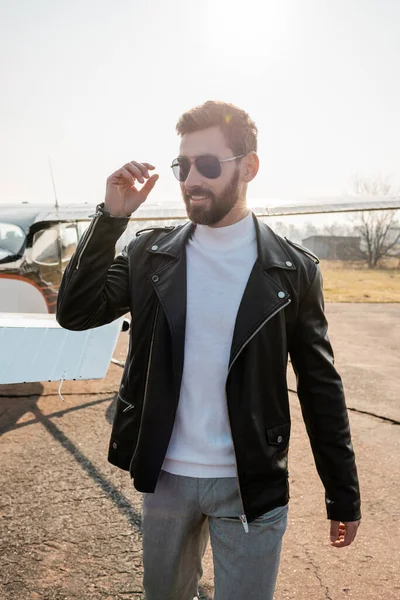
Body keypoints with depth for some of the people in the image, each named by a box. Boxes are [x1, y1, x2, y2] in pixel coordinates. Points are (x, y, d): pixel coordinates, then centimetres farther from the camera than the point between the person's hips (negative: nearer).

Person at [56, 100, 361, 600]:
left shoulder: (292, 268, -7)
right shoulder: (151, 253, -1)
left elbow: (320, 386, -3)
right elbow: (75, 312, -9)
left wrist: (343, 496, 0)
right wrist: (112, 215, -17)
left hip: (251, 486, -2)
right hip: (165, 475, 3)